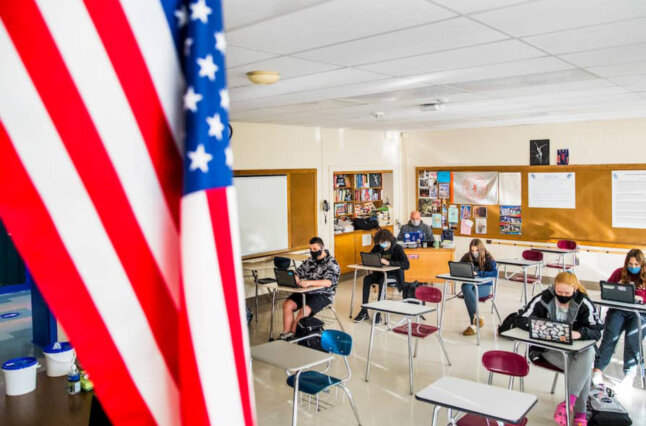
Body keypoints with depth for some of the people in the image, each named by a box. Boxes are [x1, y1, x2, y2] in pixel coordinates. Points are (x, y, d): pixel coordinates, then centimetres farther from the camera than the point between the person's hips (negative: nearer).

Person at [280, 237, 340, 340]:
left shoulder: (331, 263, -8)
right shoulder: (310, 260, 12)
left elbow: (328, 282, -23)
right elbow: (298, 273, 15)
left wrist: (310, 282, -37)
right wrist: (294, 278, -12)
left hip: (323, 294, -6)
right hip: (306, 292, 6)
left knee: (305, 309, -29)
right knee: (287, 304, -16)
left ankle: (292, 334, -16)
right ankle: (286, 334, -16)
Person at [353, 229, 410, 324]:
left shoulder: (397, 248, -12)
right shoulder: (377, 247, 3)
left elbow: (406, 265, -24)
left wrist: (389, 263, -34)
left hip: (394, 275, -5)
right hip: (380, 273, 5)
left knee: (382, 281, -36)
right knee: (367, 279, -25)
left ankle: (378, 314, -32)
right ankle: (364, 311, -24)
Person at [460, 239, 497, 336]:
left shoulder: (488, 258, -6)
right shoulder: (467, 257, 5)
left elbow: (495, 272, -21)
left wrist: (478, 273, -29)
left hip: (484, 285, -3)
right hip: (470, 283, 3)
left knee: (468, 295, -34)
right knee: (465, 288, -36)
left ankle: (472, 325, -27)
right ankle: (476, 318, -33)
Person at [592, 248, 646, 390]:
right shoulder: (620, 273, 14)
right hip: (618, 309, 1)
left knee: (632, 338, -27)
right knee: (610, 335, -22)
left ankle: (630, 373, -19)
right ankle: (598, 370, -28)